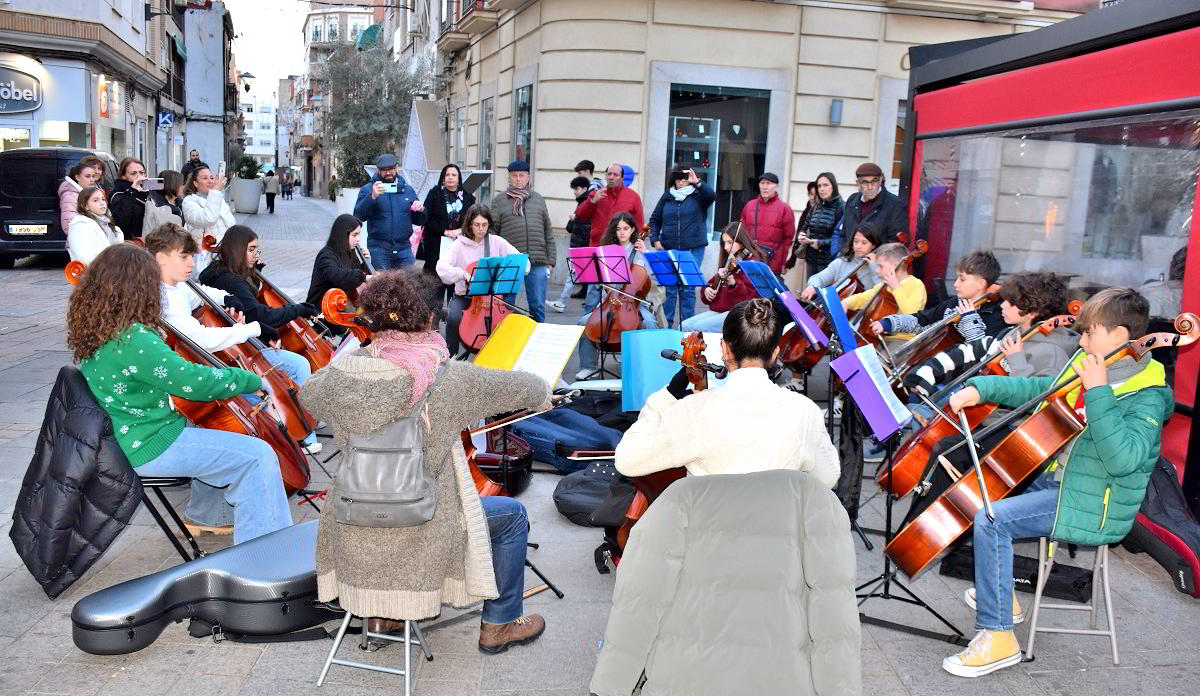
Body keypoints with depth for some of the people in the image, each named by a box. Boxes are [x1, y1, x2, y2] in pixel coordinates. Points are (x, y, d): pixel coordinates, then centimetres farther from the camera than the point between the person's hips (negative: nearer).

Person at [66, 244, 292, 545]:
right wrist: (252, 380, -12)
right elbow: (195, 382, -24)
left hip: (122, 439, 10)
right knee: (258, 455, -14)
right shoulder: (133, 340, -25)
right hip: (147, 448, -10)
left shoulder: (96, 329, 4)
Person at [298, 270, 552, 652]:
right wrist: (543, 392, 18)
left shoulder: (343, 374, -10)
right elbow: (520, 388, -4)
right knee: (513, 514, 19)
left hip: (355, 536, 5)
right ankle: (500, 624, 29)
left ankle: (380, 613, 43)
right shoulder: (448, 378, -20)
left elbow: (308, 392, 14)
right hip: (422, 532, -4)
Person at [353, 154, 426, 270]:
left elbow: (418, 221, 19)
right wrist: (372, 197, -23)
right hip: (378, 248, -3)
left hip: (404, 248, 3)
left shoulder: (408, 189, 14)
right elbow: (358, 216, -11)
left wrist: (421, 210, -4)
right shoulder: (368, 189, 3)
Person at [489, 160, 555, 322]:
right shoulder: (498, 200, 7)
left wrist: (550, 261, 8)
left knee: (538, 306, 4)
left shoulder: (538, 199, 15)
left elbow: (548, 232, 15)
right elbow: (491, 231, 3)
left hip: (538, 263, 2)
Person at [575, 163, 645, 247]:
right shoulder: (596, 194, 13)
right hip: (596, 246, 2)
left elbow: (639, 225, 5)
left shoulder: (633, 196, 5)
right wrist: (593, 201, -8)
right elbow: (580, 216, 7)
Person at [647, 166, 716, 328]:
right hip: (669, 249, 2)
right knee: (669, 288, 2)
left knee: (688, 289, -1)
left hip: (693, 250, -2)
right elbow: (655, 220, 16)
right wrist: (655, 240, 4)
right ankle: (666, 324, 11)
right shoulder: (667, 197, 11)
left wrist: (697, 182, -25)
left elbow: (712, 195, -18)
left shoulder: (697, 196, 3)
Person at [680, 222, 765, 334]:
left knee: (698, 327, -26)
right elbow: (713, 282, 27)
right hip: (717, 311, 8)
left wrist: (732, 283, -35)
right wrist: (707, 290, 3)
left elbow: (750, 296, -18)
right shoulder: (727, 262, 18)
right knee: (684, 326, -11)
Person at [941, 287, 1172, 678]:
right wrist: (980, 388, 5)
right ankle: (1000, 595, 29)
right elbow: (1036, 390, 18)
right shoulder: (1086, 366, 5)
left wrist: (1099, 393, -34)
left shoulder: (1147, 396, -20)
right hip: (1056, 479, 10)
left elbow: (1123, 459, -35)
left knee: (991, 521, -25)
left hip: (1092, 506, -10)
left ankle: (998, 637, -15)